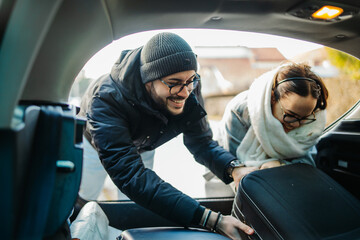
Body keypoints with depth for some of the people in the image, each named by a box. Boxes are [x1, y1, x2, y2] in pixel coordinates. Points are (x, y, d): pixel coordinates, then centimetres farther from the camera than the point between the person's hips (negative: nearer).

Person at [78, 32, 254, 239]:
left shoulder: (188, 90, -31)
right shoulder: (106, 99, -46)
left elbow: (201, 143, -22)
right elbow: (131, 176, -55)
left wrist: (234, 168, -46)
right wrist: (210, 220, -63)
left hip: (141, 146, 3)